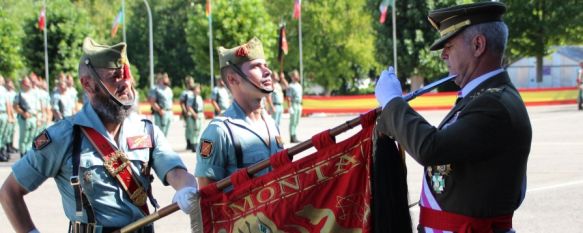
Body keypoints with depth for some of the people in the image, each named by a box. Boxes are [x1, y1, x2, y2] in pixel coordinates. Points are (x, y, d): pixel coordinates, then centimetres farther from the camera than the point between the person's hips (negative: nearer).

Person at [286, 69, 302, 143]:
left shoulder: (299, 86, 17)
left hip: (298, 105, 8)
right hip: (293, 104, -8)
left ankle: (294, 136, 13)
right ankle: (292, 137, -6)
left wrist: (300, 105, 17)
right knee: (293, 122, -7)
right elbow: (288, 98, -14)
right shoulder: (291, 86, -10)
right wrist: (290, 107, -20)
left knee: (296, 122, 9)